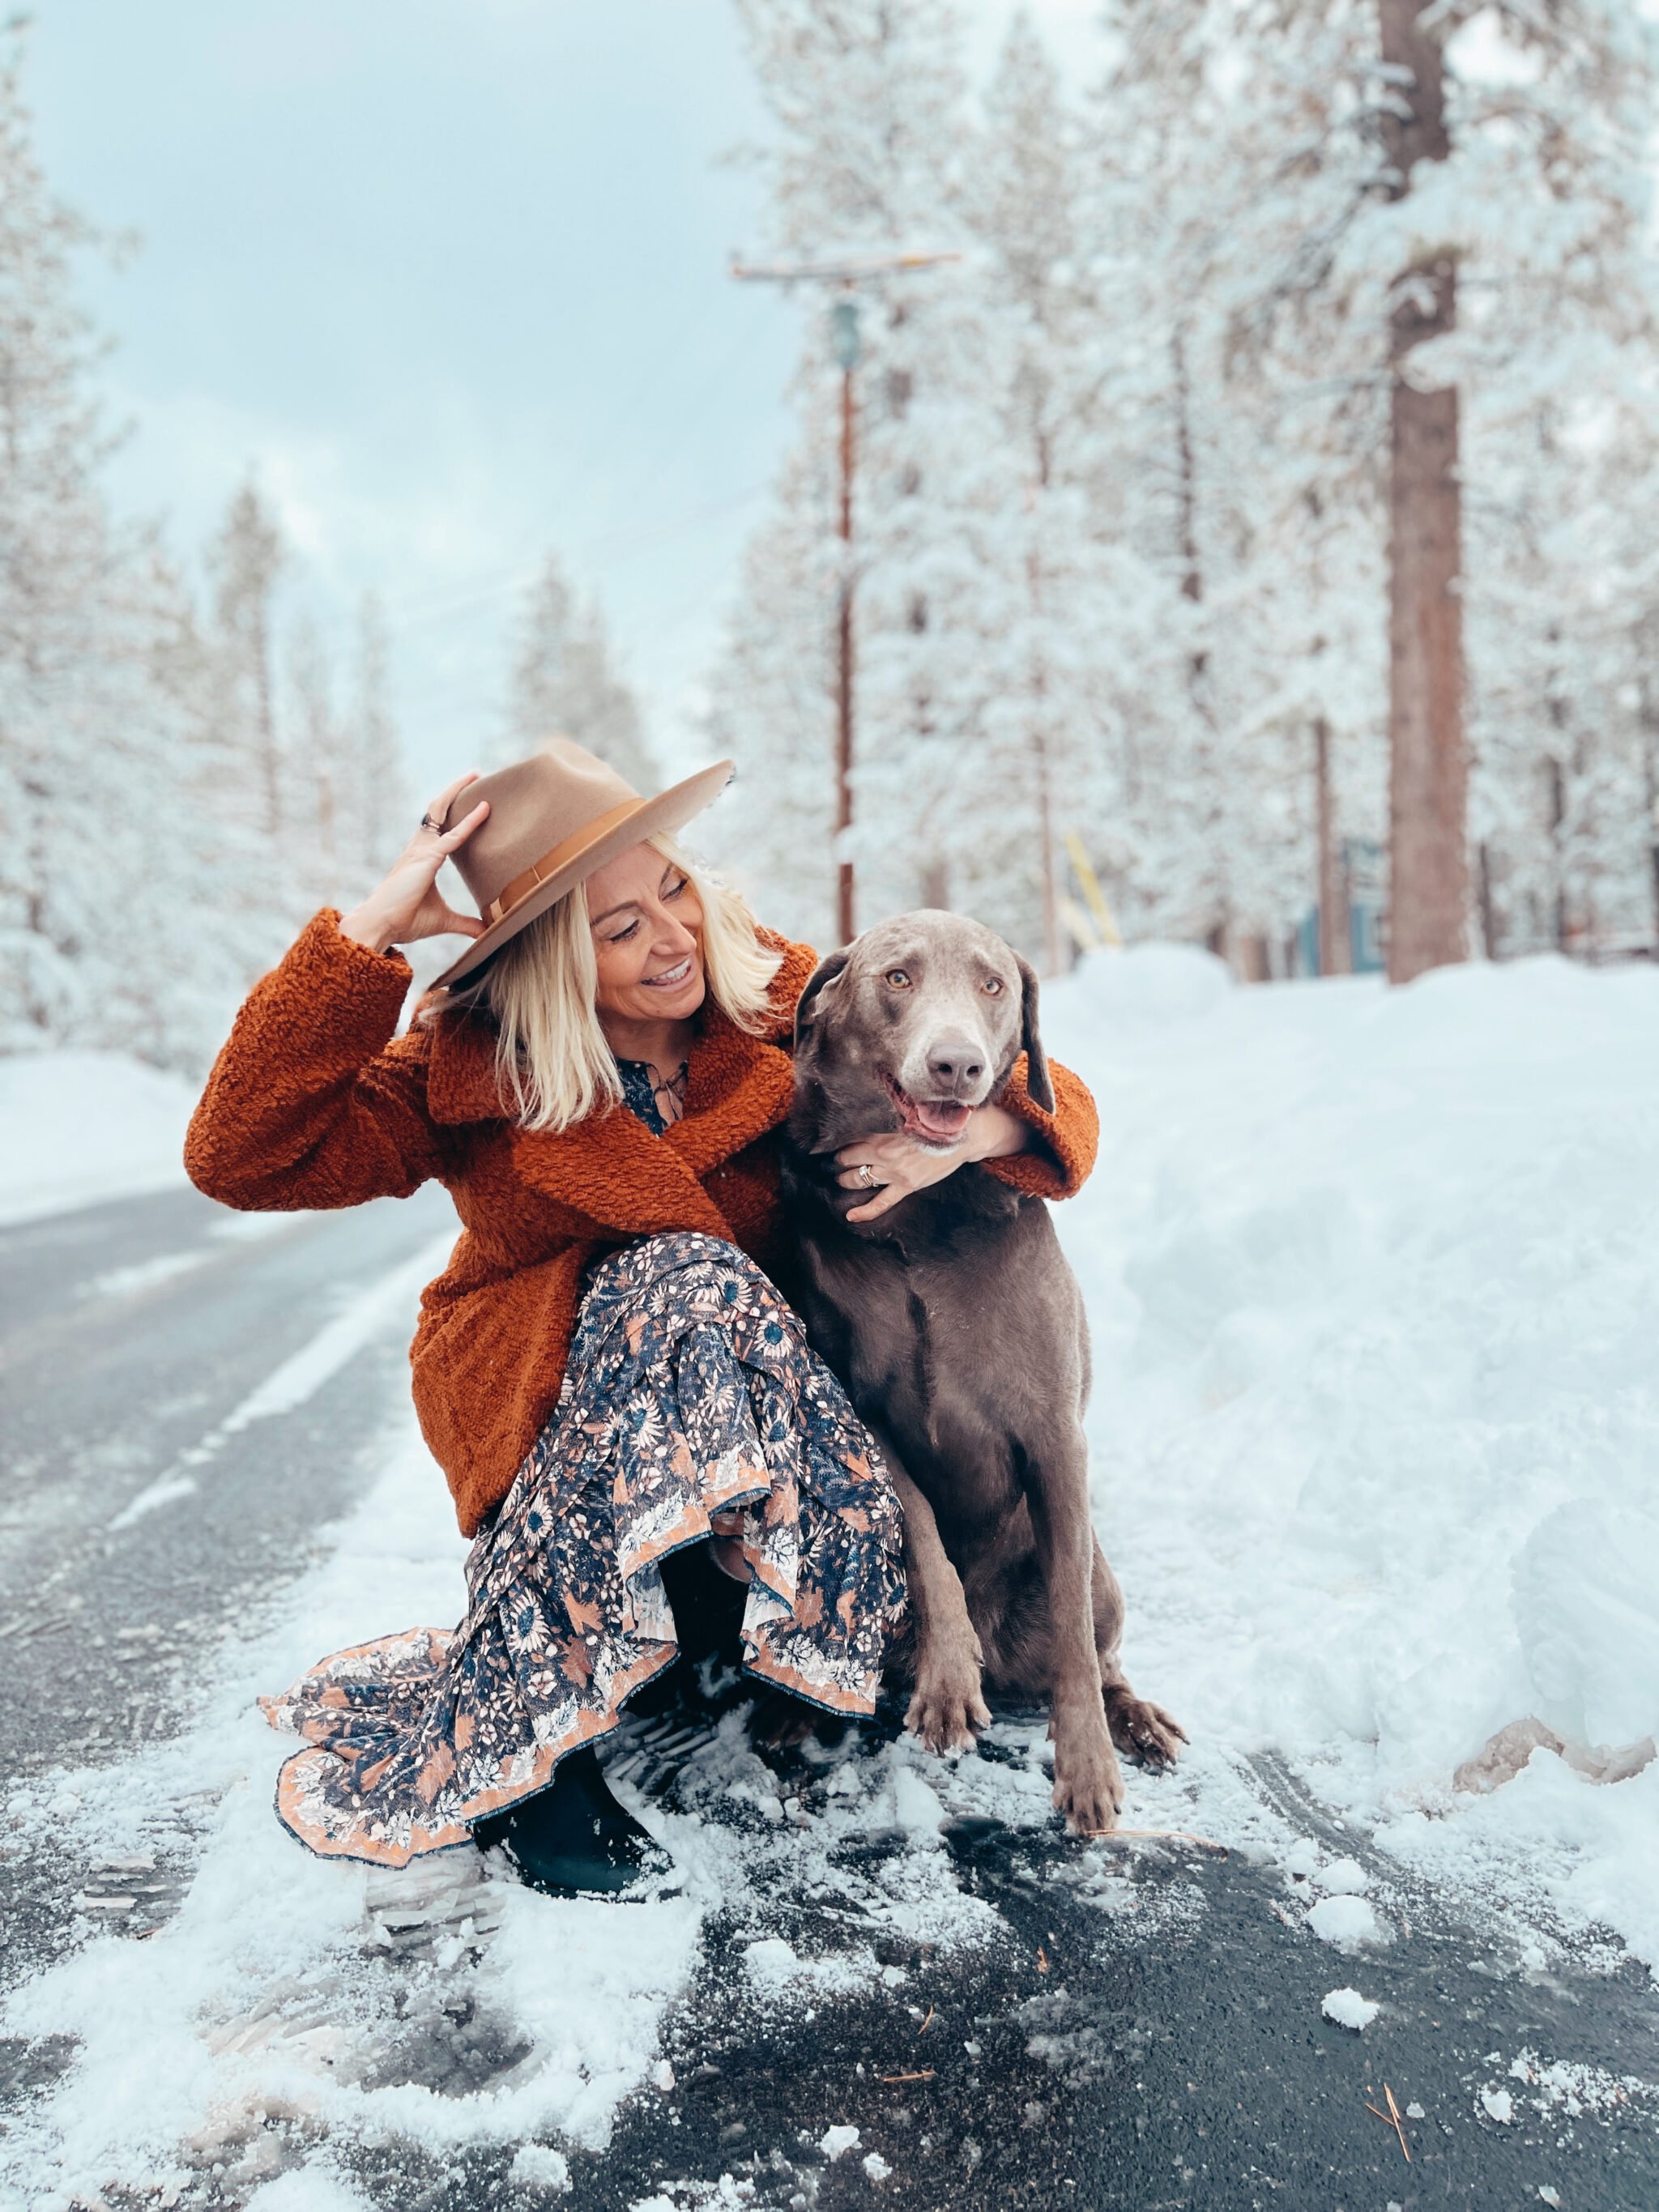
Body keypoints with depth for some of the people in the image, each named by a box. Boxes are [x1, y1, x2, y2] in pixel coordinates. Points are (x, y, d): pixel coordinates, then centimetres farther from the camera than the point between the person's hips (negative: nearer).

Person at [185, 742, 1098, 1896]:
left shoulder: (782, 1004, -9)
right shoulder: (471, 1063, -10)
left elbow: (1055, 1101, -5)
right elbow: (238, 1158, -21)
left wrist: (971, 1130, -30)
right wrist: (368, 932, -26)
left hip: (746, 1392, 2)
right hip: (533, 1401, -2)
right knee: (686, 1279, -35)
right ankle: (527, 1752, -24)